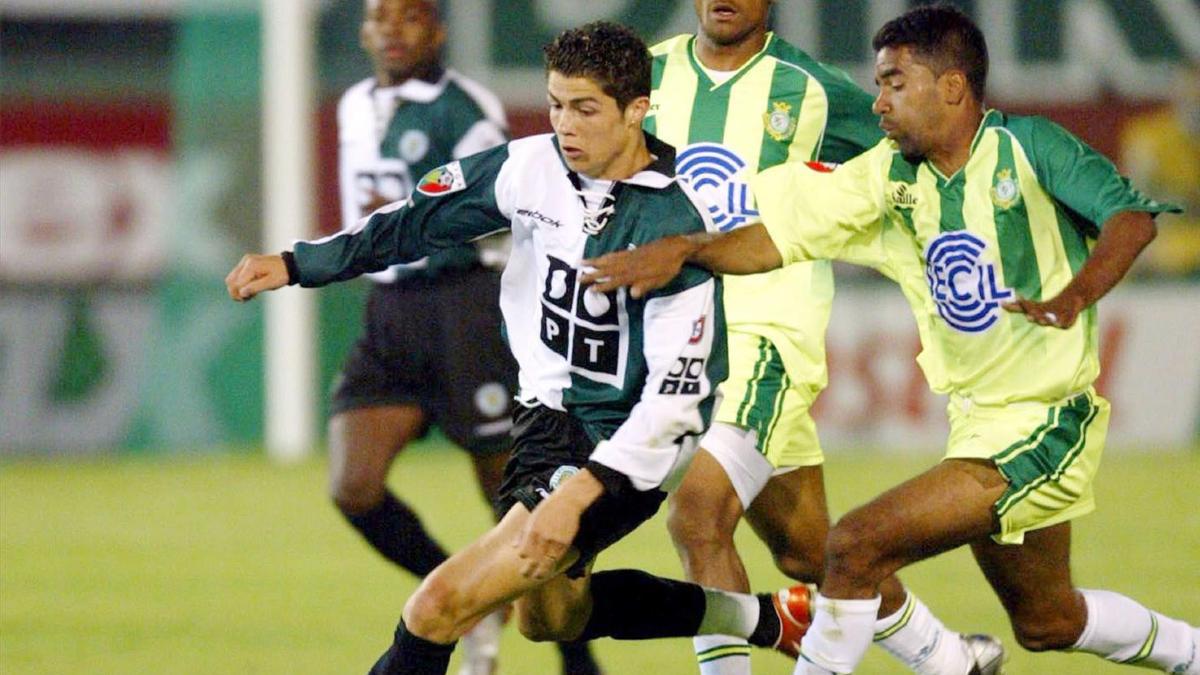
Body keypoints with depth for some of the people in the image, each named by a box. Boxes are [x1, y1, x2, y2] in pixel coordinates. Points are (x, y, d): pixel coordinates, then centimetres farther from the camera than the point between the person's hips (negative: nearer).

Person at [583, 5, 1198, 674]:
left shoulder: (1028, 147, -14)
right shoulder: (890, 176, 3)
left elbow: (1130, 216, -24)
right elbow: (782, 234, 0)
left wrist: (1073, 298, -40)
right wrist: (685, 249, -15)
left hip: (1045, 425, -8)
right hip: (978, 422, 8)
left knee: (857, 546, -19)